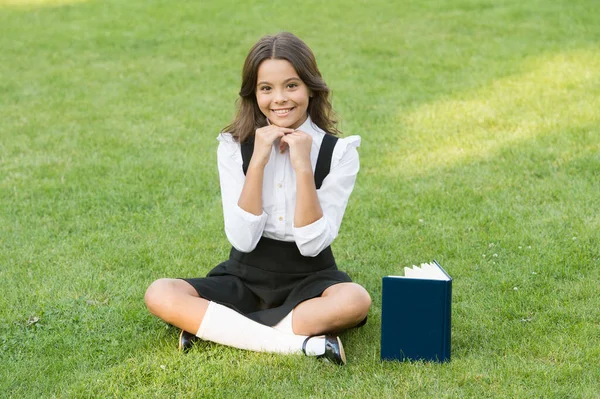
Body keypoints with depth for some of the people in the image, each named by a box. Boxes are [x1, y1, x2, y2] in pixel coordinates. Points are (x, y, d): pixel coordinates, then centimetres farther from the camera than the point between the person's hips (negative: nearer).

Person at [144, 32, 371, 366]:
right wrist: (257, 161, -21)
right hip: (246, 278, 2)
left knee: (356, 300, -35)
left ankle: (210, 327, -24)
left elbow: (313, 244, -16)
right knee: (159, 295, -24)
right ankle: (301, 343, -30)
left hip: (308, 281, -1)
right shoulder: (235, 146, -4)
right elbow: (243, 239, -14)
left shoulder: (339, 152, -8)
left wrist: (303, 166, -23)